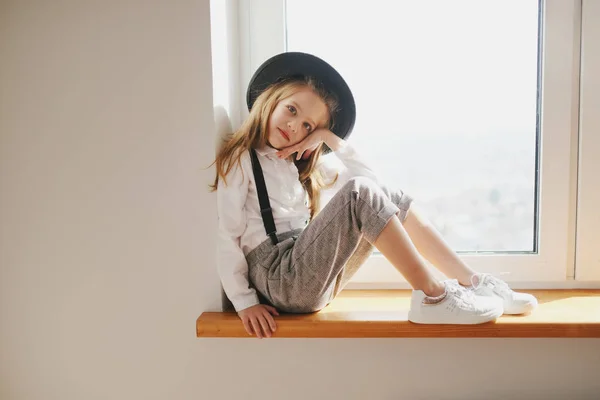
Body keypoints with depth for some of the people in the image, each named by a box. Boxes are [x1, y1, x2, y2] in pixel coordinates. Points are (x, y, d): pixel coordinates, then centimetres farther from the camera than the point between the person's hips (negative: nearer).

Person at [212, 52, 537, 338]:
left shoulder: (301, 162, 20)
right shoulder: (240, 160, 0)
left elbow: (371, 177, 14)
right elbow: (227, 236, -8)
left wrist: (329, 138, 4)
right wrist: (245, 302, -16)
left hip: (314, 276, 8)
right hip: (279, 280, -7)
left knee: (392, 199, 0)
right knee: (358, 193, -25)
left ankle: (471, 282, -3)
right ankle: (432, 296, -22)